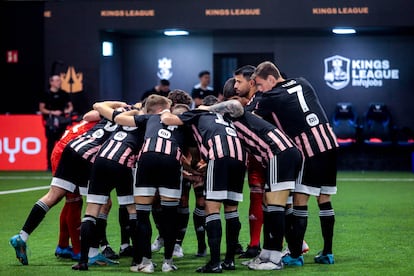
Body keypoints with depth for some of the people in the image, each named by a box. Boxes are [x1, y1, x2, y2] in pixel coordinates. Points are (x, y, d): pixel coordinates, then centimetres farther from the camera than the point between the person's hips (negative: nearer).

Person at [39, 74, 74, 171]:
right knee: (51, 143, -2)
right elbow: (41, 109, -1)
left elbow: (70, 106, 20)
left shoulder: (64, 94, 12)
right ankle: (50, 165, 2)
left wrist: (68, 110, -2)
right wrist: (52, 112, -13)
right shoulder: (46, 94, 1)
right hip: (51, 122, -3)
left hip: (63, 122, 3)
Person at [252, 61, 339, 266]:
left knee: (300, 201, -4)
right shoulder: (303, 83, 14)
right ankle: (327, 253, 14)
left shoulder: (272, 97, -5)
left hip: (310, 152, -7)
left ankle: (295, 255, -4)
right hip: (330, 143, 7)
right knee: (324, 199, 11)